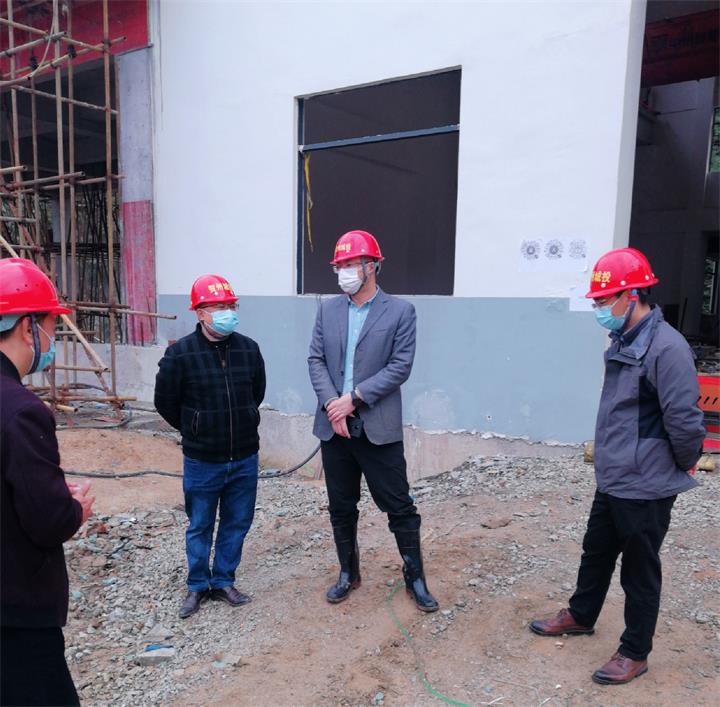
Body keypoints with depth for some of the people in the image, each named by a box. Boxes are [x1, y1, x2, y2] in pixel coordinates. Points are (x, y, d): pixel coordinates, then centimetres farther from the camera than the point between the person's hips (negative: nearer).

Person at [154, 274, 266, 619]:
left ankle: (223, 582, 33)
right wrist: (195, 430, 9)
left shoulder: (249, 349, -3)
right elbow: (165, 402, -1)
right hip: (202, 461, -3)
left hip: (244, 458, 3)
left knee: (237, 523, 14)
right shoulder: (180, 353, -13)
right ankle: (198, 586, 33)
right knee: (199, 526, 13)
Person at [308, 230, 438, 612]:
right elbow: (316, 360, 4)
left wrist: (353, 398, -15)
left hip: (378, 427, -4)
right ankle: (348, 573, 34)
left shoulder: (400, 311, -3)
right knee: (341, 506, 15)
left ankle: (415, 577, 23)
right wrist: (331, 404, -11)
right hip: (334, 426, 4)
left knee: (399, 506, 5)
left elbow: (400, 366, -10)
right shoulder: (327, 310, 8)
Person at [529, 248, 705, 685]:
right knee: (596, 552, 24)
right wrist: (611, 457, 12)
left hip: (646, 487, -9)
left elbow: (685, 419, -23)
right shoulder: (623, 342, 7)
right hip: (613, 480, 9)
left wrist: (686, 464, -8)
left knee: (639, 570, 9)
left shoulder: (666, 347, -23)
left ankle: (635, 653, 29)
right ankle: (581, 616, 45)